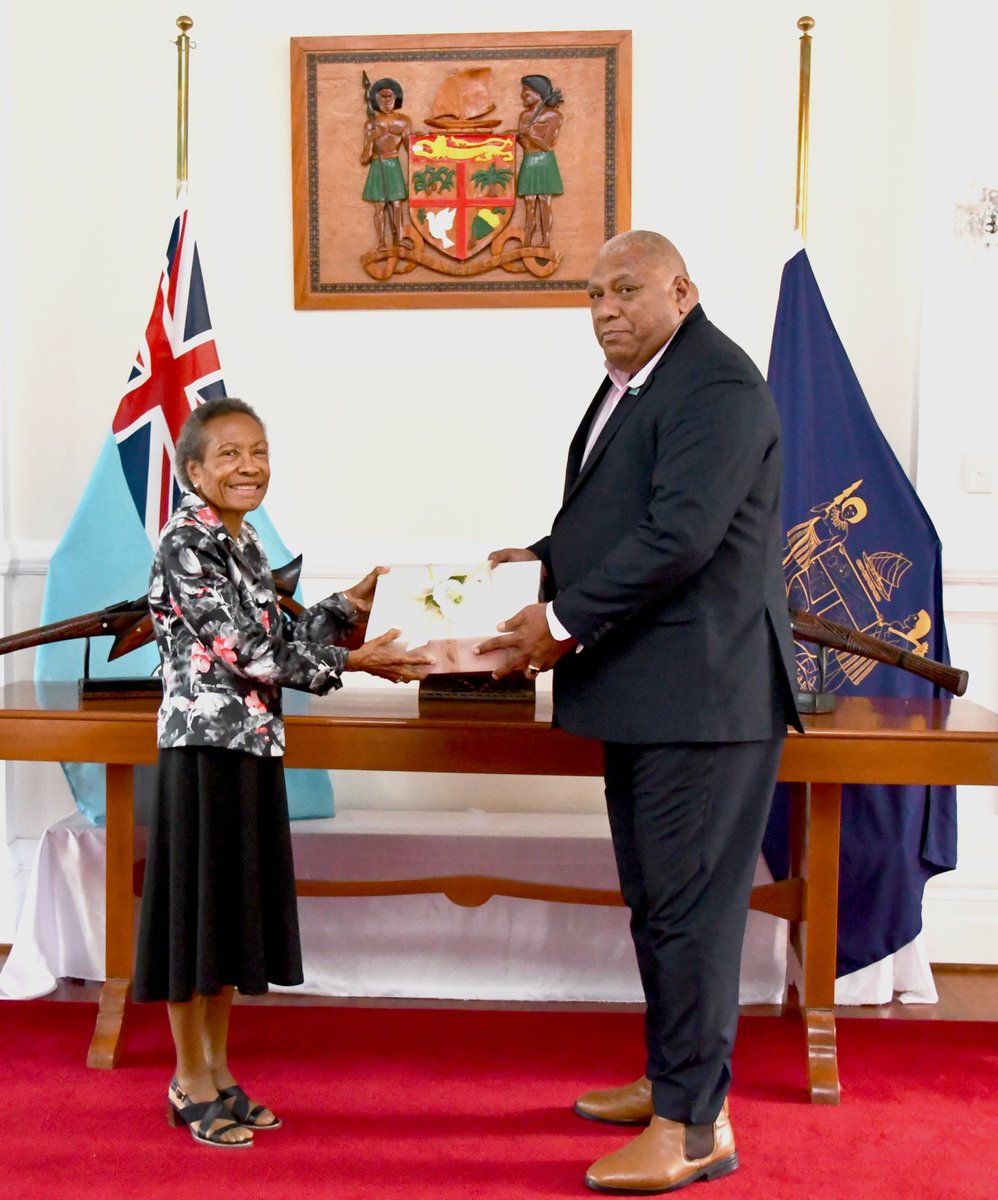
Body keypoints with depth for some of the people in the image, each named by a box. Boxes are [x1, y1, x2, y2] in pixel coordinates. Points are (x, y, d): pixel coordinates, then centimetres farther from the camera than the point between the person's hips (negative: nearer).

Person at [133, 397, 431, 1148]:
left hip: (253, 746, 8)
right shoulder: (186, 543, -13)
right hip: (204, 745, -8)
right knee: (198, 904, 2)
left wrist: (349, 606, 9)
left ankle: (219, 1073, 26)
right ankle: (190, 1081, 16)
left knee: (234, 906, 14)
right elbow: (243, 652, -18)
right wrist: (354, 661, -14)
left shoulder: (244, 542, 13)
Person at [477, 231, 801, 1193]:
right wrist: (543, 558, 8)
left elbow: (680, 534, -24)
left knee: (688, 901, -3)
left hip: (702, 694, -10)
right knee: (655, 896, 19)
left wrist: (565, 622, -19)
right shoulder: (631, 382, 17)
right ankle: (672, 1077, 34)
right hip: (644, 692, 10)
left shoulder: (716, 384, -15)